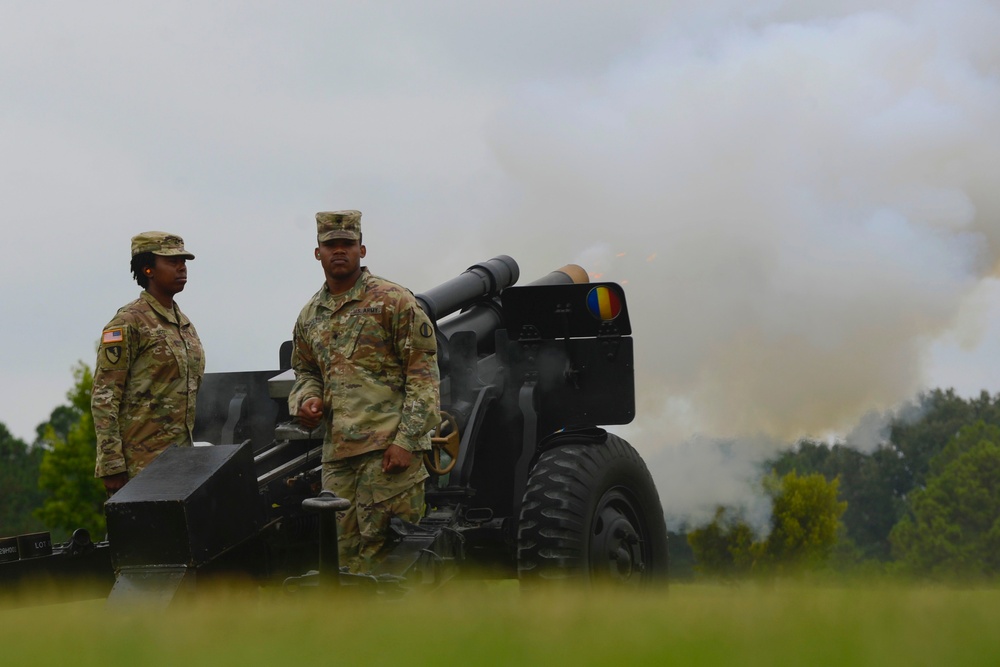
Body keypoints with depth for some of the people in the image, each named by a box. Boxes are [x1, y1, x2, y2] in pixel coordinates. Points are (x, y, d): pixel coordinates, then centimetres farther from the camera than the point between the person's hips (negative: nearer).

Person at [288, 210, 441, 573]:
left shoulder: (394, 301, -2)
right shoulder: (310, 316, 16)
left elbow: (423, 375, -6)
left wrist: (407, 441, -14)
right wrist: (306, 399, 6)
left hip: (389, 448, -6)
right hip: (337, 450, 6)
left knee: (383, 548, -9)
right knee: (345, 553, 5)